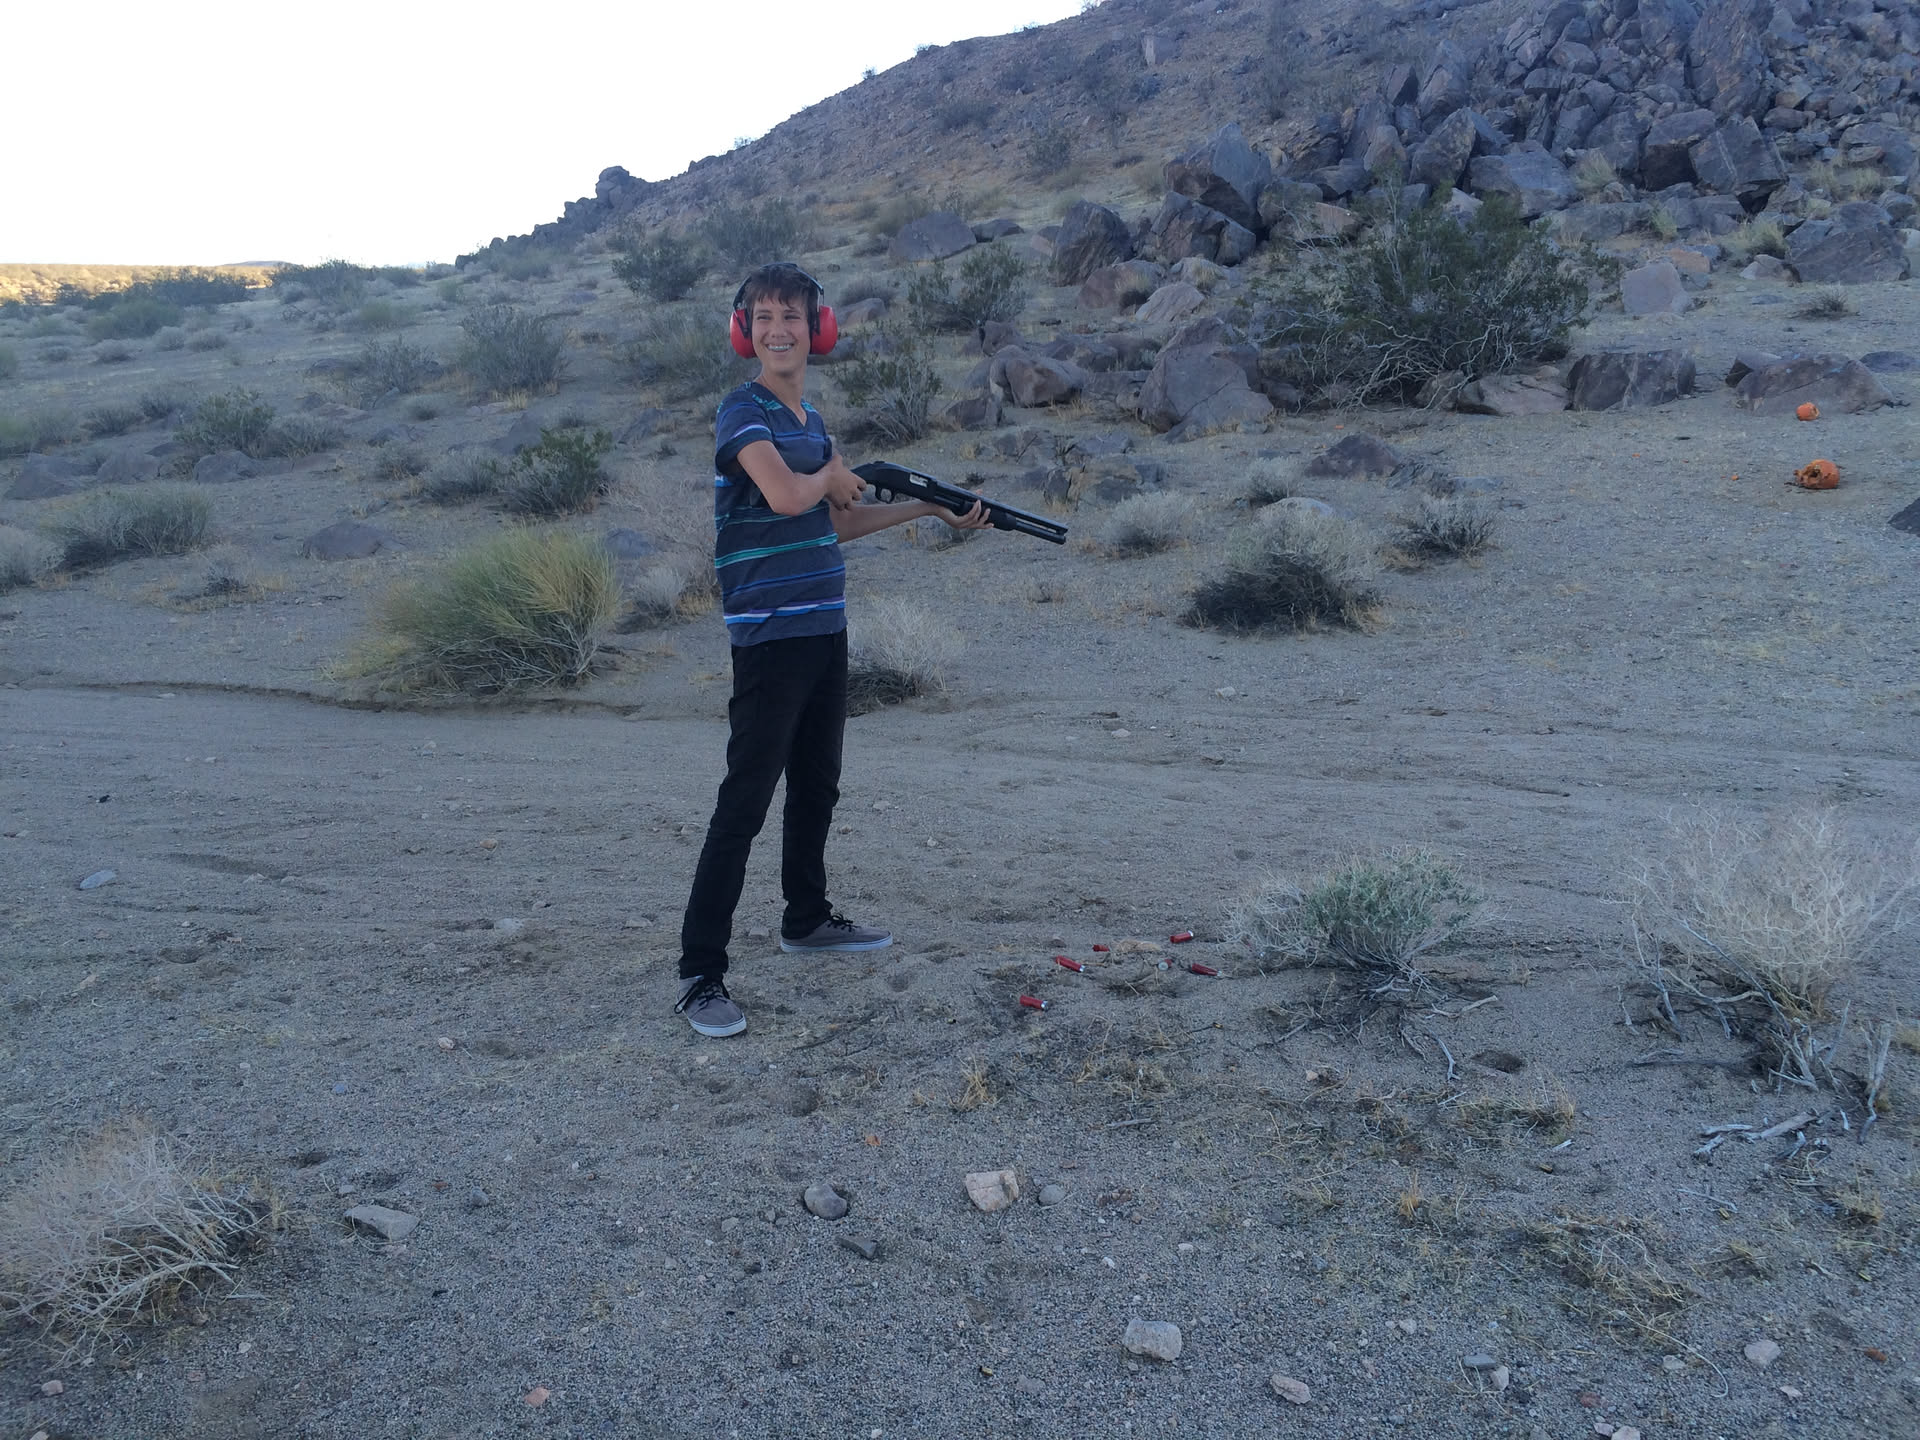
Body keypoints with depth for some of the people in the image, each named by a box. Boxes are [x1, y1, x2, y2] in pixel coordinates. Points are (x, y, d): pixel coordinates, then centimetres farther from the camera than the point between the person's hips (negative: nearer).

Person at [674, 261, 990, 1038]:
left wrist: (933, 508, 23)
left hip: (824, 628, 9)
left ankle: (806, 917, 37)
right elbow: (786, 495, -28)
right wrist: (832, 474, -7)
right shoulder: (742, 410, -11)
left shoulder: (811, 419, 15)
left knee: (817, 785, 19)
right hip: (769, 633, -8)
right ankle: (699, 973, -3)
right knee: (745, 801, -8)